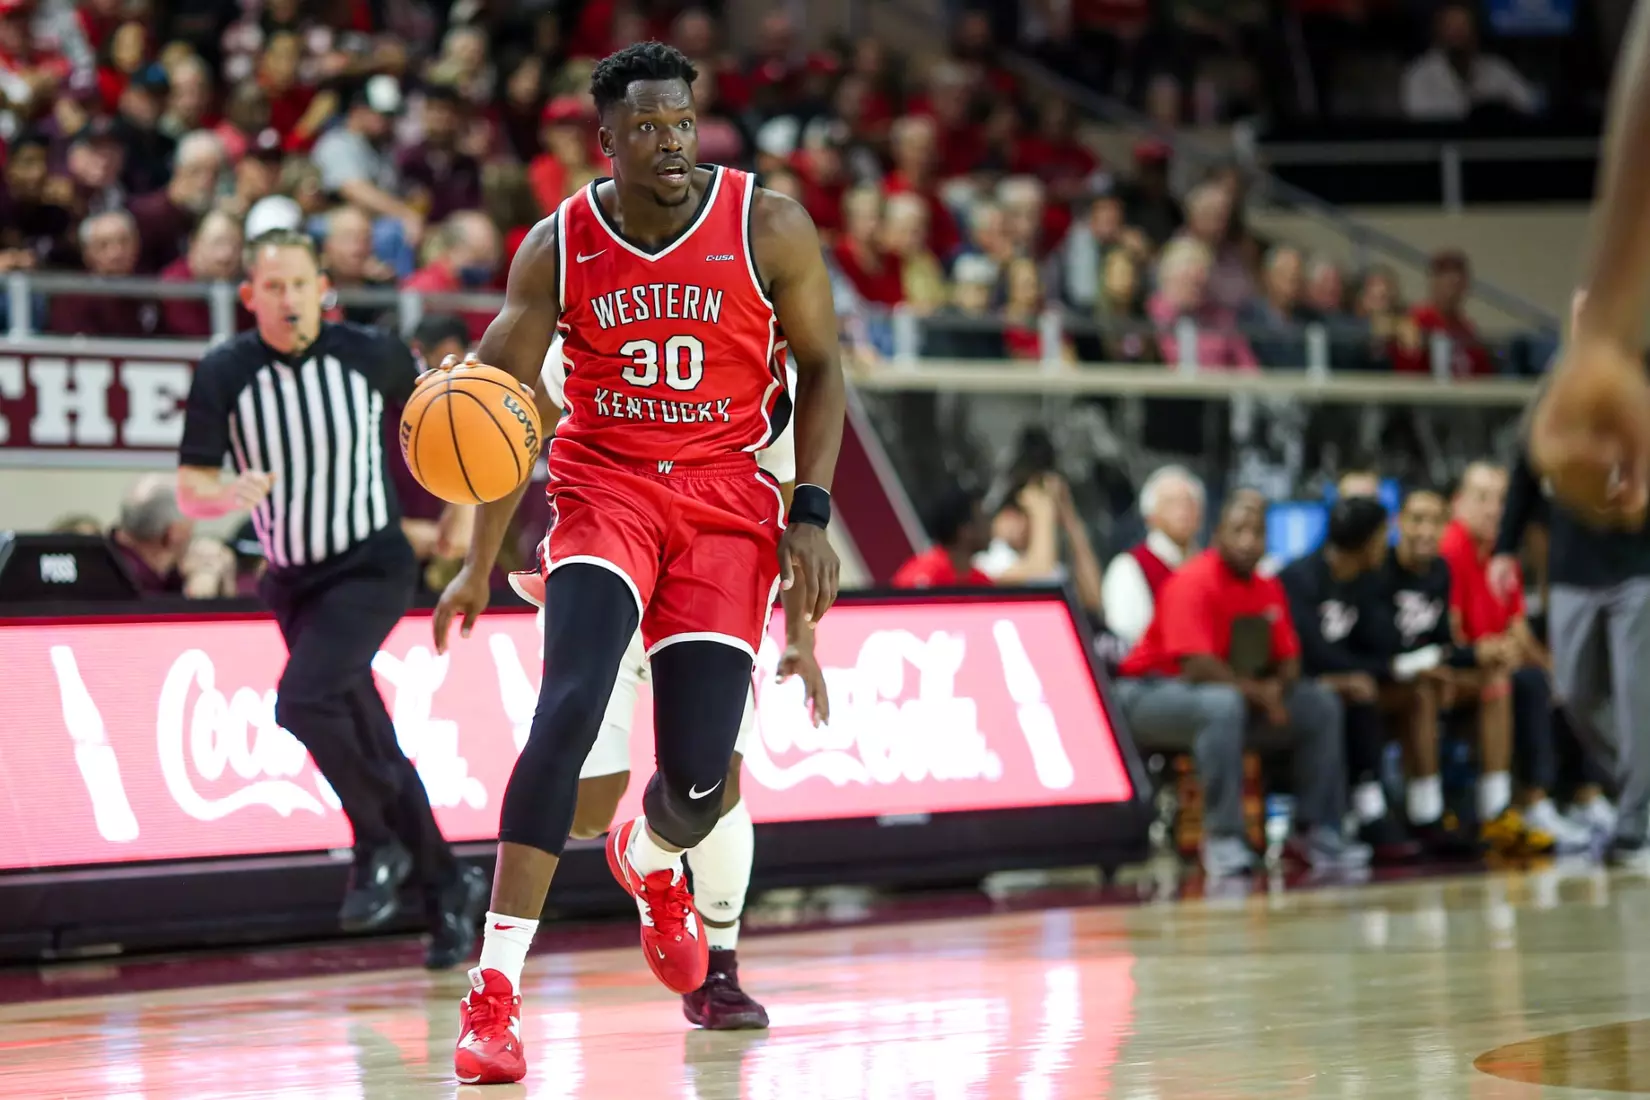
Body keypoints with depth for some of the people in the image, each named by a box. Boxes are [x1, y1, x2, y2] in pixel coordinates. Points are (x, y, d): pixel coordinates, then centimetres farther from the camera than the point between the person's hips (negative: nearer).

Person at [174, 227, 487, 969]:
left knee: (304, 698, -26)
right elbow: (189, 491, -10)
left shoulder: (370, 354, -12)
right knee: (372, 748, 10)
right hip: (294, 581, 4)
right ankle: (449, 891, 25)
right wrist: (227, 494, -31)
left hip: (372, 569, -4)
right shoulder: (223, 376, -10)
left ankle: (380, 846, -7)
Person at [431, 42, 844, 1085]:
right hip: (604, 484, 0)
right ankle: (495, 992, -25)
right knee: (569, 707, -25)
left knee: (700, 778, -5)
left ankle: (650, 860, 37)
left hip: (726, 500, 0)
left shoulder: (768, 228, -7)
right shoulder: (559, 246, -4)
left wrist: (811, 516, -7)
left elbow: (821, 371, 3)